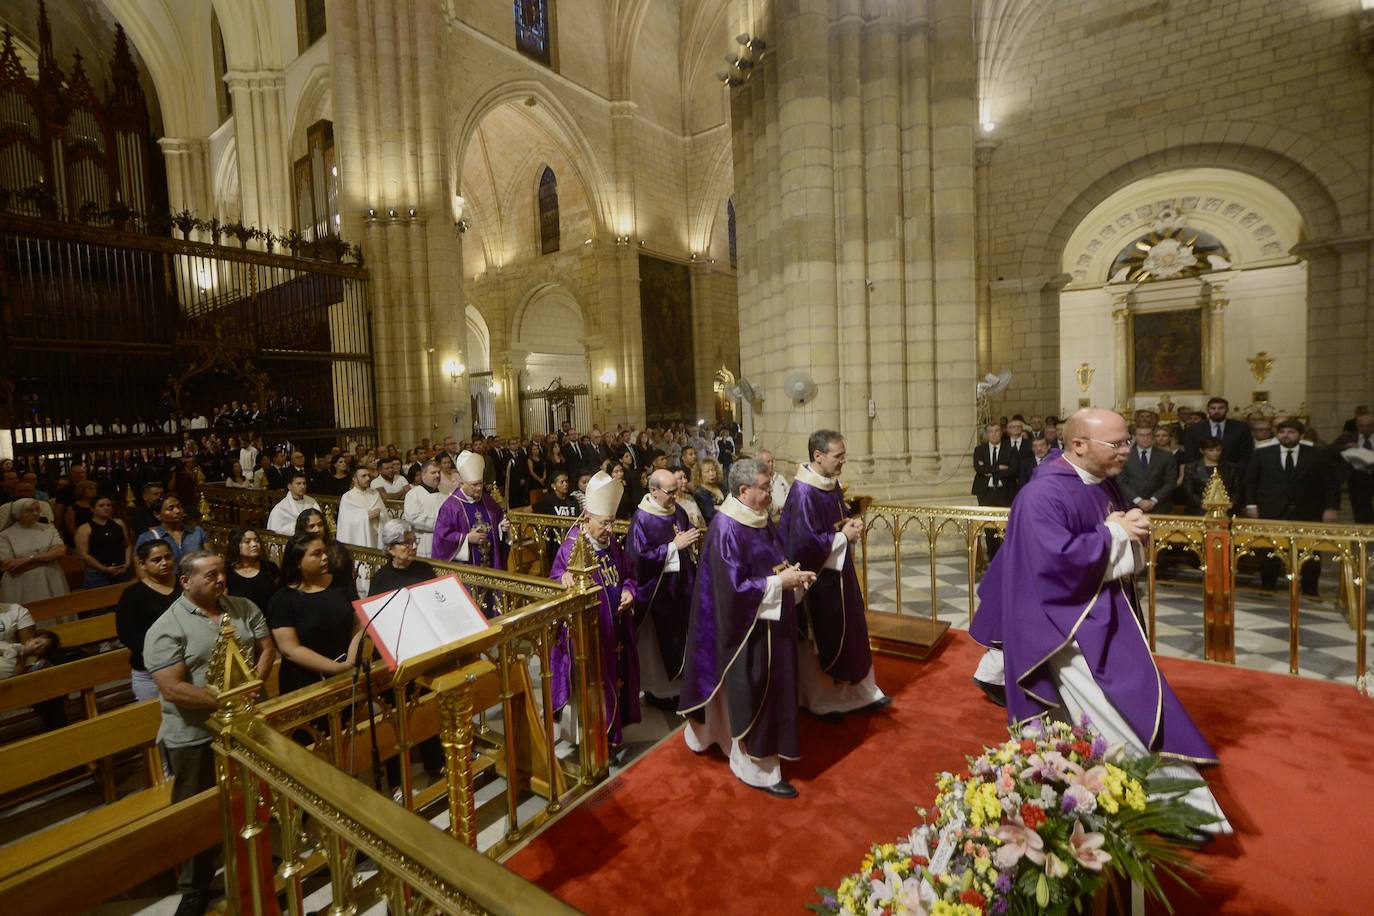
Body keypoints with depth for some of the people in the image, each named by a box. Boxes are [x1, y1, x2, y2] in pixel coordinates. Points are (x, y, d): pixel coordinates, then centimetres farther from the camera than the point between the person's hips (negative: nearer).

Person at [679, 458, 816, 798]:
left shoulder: (759, 519, 3)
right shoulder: (726, 529, -24)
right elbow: (734, 587, -25)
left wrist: (791, 574, -5)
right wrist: (780, 582, -23)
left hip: (768, 623, 10)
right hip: (745, 627, -9)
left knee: (767, 689, 22)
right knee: (752, 694, 5)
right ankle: (757, 769, 24)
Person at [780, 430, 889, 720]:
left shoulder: (832, 484, 3)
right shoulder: (803, 492, -24)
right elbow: (806, 542, -26)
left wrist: (850, 525, -3)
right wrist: (844, 536, -17)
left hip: (839, 571, 8)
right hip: (818, 577, -8)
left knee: (851, 632, 18)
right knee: (821, 640, 9)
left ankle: (861, 693, 35)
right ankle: (820, 701, 29)